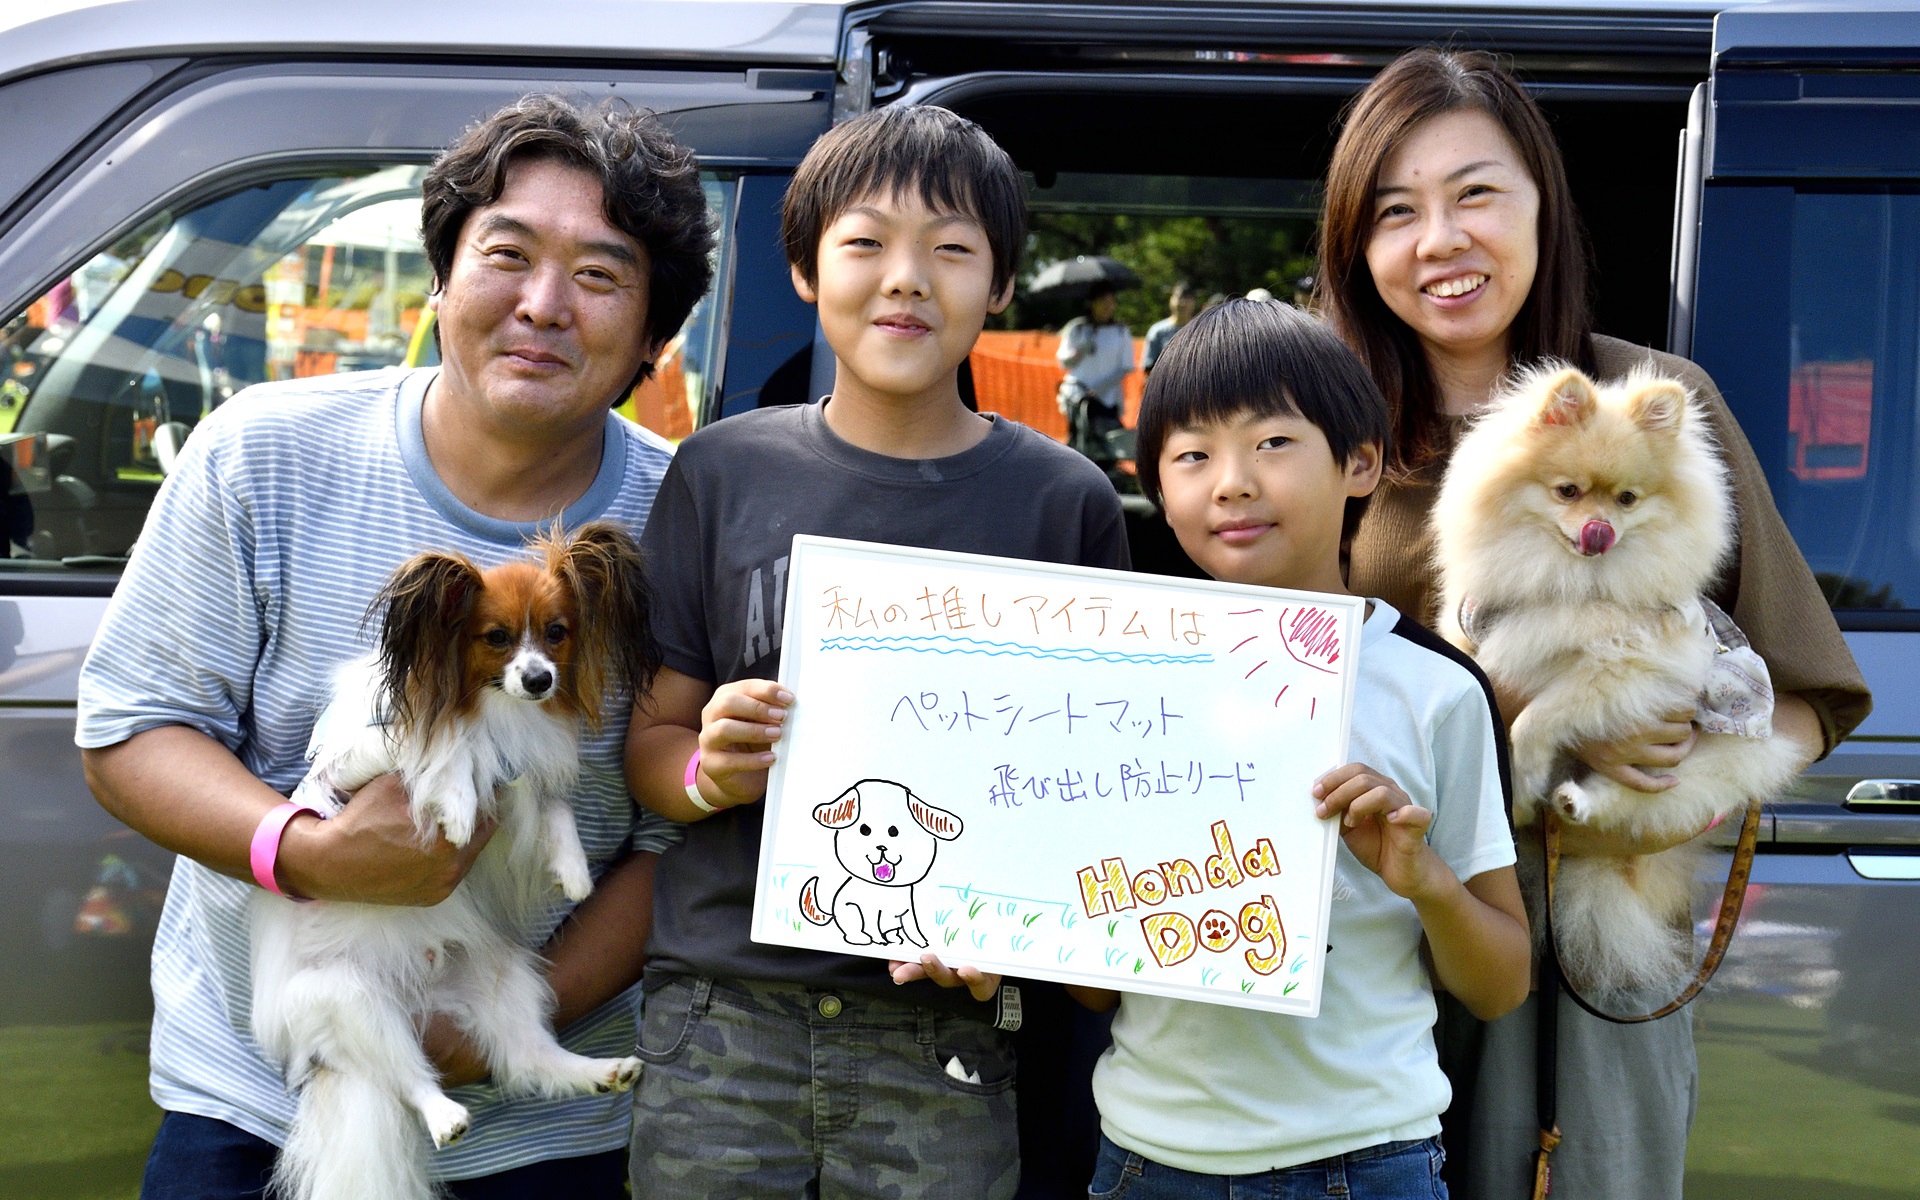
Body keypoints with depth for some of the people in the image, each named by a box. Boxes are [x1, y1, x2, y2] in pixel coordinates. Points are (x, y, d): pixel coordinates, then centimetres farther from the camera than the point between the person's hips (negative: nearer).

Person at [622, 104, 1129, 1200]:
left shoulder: (1067, 503, 1)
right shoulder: (723, 473, 4)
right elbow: (650, 740, 8)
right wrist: (710, 769, -14)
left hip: (941, 1037, -1)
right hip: (722, 1020, 1)